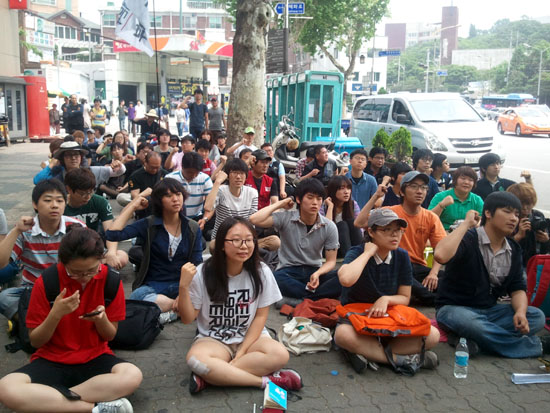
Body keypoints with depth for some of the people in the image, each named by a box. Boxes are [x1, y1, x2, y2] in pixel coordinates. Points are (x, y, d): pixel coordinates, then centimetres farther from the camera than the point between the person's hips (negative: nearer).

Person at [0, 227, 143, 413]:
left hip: (95, 358, 1)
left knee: (133, 376, -33)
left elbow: (110, 335, 1)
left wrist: (101, 319, -21)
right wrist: (56, 314, -23)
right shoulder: (47, 281, -11)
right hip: (51, 361, 0)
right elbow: (35, 341, -5)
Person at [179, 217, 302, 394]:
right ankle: (266, 380, -23)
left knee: (280, 354, -31)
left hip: (250, 337, 2)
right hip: (213, 340, -1)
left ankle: (208, 376, -23)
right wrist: (183, 287, -22)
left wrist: (242, 351, -11)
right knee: (195, 359, -36)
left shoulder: (261, 272, -6)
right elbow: (188, 318, -5)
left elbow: (260, 316, -1)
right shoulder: (203, 273, -10)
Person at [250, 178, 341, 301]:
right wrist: (280, 204, -11)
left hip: (315, 271, 2)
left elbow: (331, 261, 2)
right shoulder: (286, 218, -7)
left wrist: (317, 274, -20)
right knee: (277, 278, -39)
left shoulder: (329, 227, -1)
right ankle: (321, 298, -24)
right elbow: (254, 220, -21)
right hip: (288, 271, -2)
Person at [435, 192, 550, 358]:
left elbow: (517, 288, 7)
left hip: (490, 310, 7)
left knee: (537, 316, -13)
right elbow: (441, 255, -35)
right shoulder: (468, 239, -13)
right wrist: (466, 224, -23)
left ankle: (468, 338, -26)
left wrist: (520, 312, -16)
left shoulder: (513, 250, 8)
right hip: (455, 309, -7)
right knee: (472, 323, -39)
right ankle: (536, 345, -17)